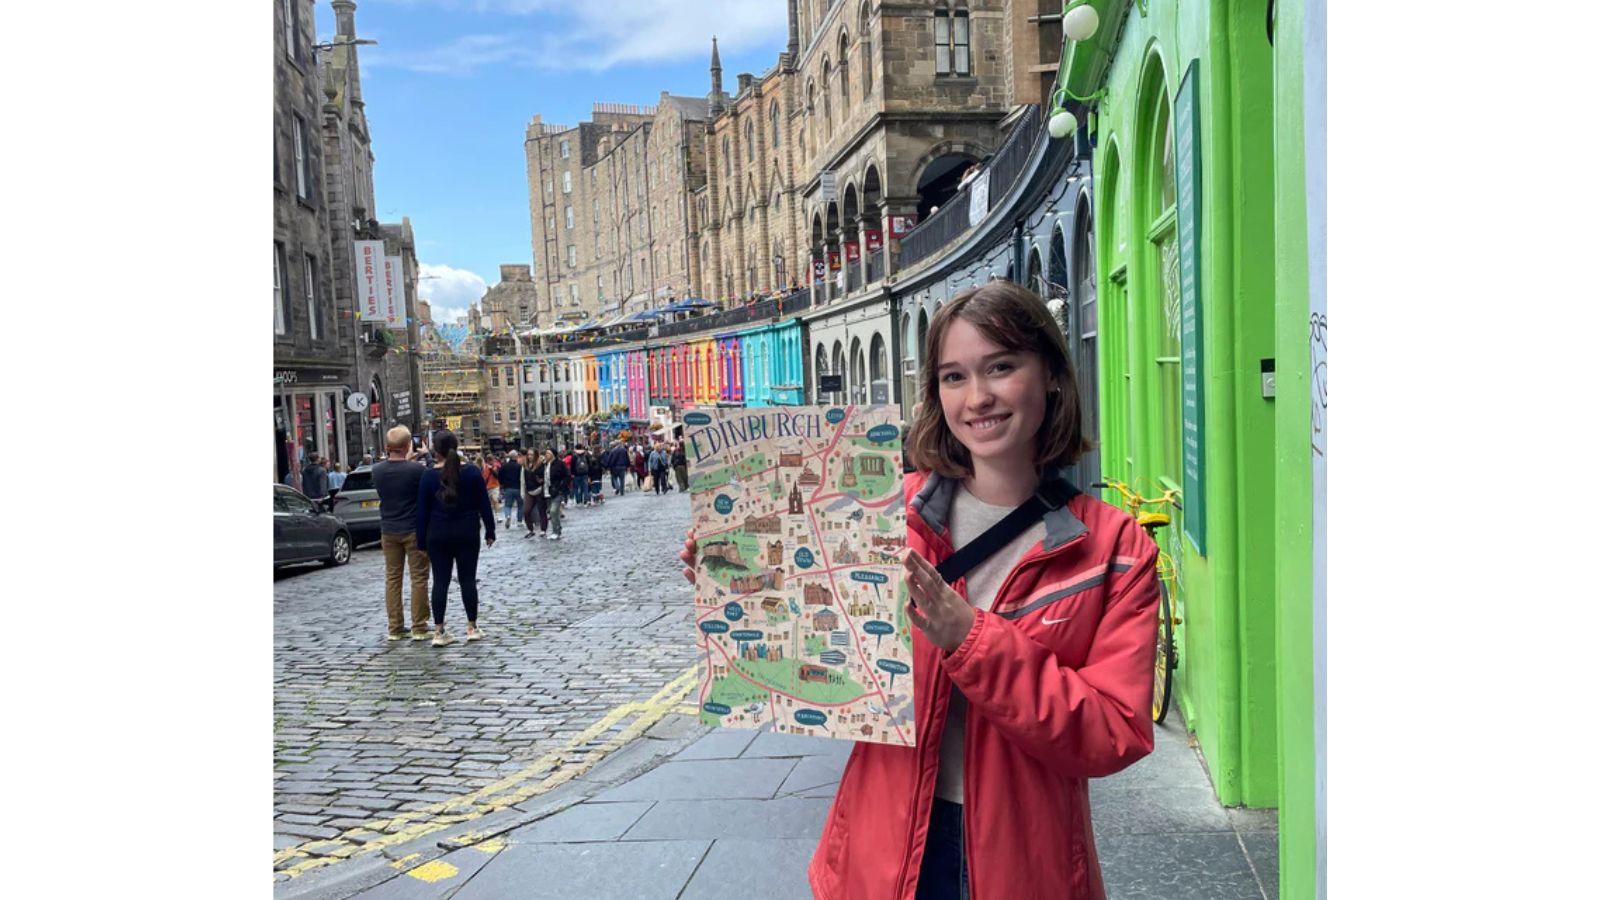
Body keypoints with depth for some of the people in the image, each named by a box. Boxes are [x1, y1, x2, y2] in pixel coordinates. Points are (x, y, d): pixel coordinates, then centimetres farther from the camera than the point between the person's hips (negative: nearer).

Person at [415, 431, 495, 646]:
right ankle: (472, 628, 11)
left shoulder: (428, 476, -4)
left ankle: (439, 632, 2)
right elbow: (484, 504, 0)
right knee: (468, 579, 7)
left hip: (438, 535, 0)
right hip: (467, 533, 0)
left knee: (440, 581, 3)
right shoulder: (472, 472, -3)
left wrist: (422, 540, 5)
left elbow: (422, 511, -1)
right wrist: (489, 531, 8)